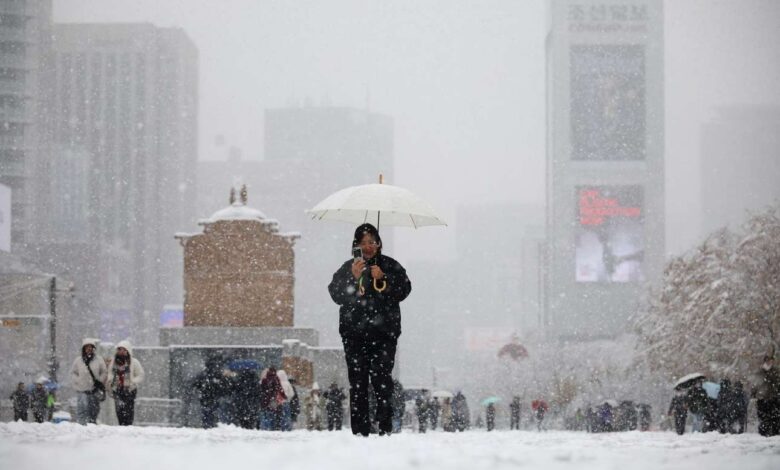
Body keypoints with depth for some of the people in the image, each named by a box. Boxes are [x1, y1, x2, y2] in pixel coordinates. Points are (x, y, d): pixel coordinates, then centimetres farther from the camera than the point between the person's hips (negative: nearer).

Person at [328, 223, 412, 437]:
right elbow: (336, 295, 1)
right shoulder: (347, 268, 11)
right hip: (354, 333, 1)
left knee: (382, 379, -12)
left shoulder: (391, 266, 11)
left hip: (384, 333, -1)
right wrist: (353, 277, -12)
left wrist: (383, 278, -11)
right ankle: (360, 431, -3)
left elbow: (404, 290, 2)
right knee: (358, 383, -4)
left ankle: (385, 428, -9)